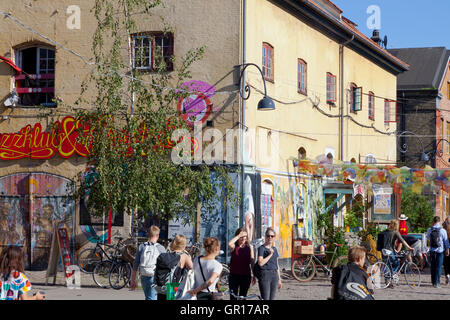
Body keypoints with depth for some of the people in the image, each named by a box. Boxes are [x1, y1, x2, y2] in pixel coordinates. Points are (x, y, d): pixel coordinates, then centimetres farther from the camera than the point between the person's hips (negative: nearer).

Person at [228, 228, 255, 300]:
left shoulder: (249, 247, 5)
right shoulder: (234, 246, -2)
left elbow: (252, 262, 7)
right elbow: (229, 244, -27)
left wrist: (253, 276, 5)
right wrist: (239, 235, -19)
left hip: (246, 276, 2)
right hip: (234, 275, -2)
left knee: (243, 297, 9)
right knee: (233, 297, -2)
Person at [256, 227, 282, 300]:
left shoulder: (274, 249, 15)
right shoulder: (262, 248, -5)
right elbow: (260, 263, -18)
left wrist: (279, 279, 18)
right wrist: (270, 254, -16)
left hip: (274, 275, 6)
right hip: (265, 275, -6)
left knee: (271, 298, 7)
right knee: (265, 298, -9)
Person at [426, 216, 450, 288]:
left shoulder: (429, 230, -4)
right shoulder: (443, 231, -11)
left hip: (432, 250, 2)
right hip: (440, 250, -2)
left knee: (432, 266, 12)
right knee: (438, 267, 1)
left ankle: (433, 281, 17)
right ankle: (437, 283, -2)